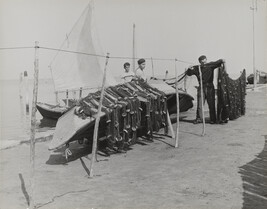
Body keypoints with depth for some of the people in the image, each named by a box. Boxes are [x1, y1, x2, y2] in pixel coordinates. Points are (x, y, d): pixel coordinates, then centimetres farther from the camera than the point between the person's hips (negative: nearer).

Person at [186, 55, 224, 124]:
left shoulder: (210, 65, 2)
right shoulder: (197, 68, 3)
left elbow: (217, 63, -6)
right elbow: (188, 73, 4)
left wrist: (221, 61, -27)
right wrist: (189, 69, -17)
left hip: (210, 87, 0)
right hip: (201, 87, 0)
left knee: (211, 104, 3)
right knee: (199, 104, -3)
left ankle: (213, 119, 12)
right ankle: (198, 118, 6)